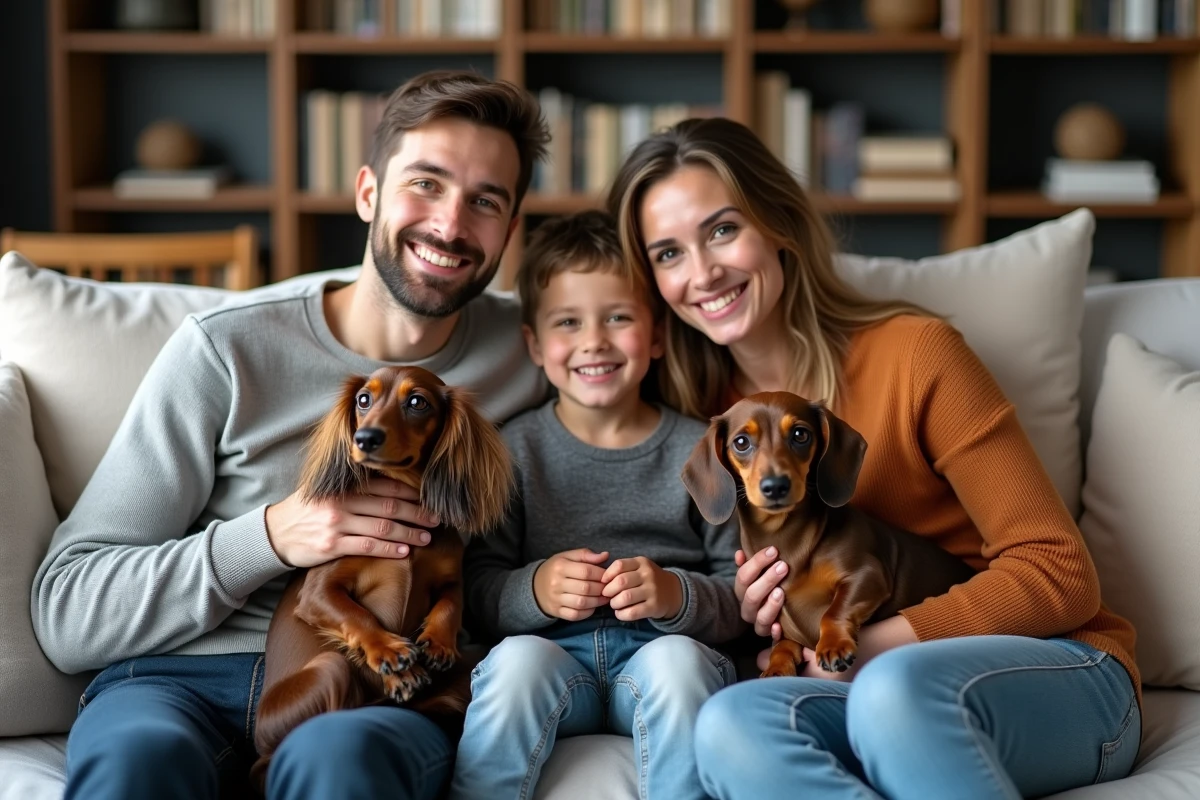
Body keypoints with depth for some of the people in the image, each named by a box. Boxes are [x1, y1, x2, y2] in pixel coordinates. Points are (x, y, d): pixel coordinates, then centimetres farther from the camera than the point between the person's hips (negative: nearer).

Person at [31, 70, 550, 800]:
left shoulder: (529, 352, 5)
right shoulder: (225, 351, -1)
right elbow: (64, 614, -1)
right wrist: (271, 537, -17)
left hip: (381, 691, 1)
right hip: (184, 678, -1)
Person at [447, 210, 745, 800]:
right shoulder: (513, 450, 9)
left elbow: (743, 599, 3)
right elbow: (476, 591, 4)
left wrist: (678, 596, -17)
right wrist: (534, 590, -17)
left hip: (662, 651, 0)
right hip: (555, 651, 1)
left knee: (675, 660, -31)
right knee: (517, 658, -30)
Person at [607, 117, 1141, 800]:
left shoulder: (914, 352, -8)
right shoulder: (701, 411, 7)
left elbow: (1061, 575, -8)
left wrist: (868, 645, -17)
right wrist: (754, 614, -9)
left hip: (1057, 675, -3)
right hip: (864, 694, 4)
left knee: (894, 685, -38)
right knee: (731, 723, -30)